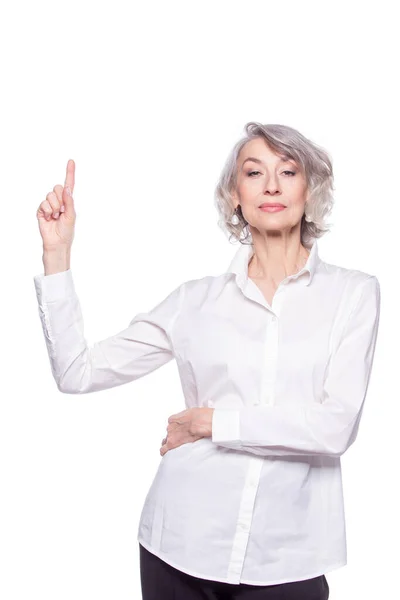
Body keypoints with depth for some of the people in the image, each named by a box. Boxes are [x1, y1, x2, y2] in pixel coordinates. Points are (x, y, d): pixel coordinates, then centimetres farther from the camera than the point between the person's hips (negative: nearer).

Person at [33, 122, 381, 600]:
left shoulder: (352, 292, -2)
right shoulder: (196, 300, 3)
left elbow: (337, 426, -13)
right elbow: (78, 372, 1)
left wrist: (211, 421, -8)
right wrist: (56, 253, -3)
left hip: (287, 559, -1)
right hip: (181, 546, 2)